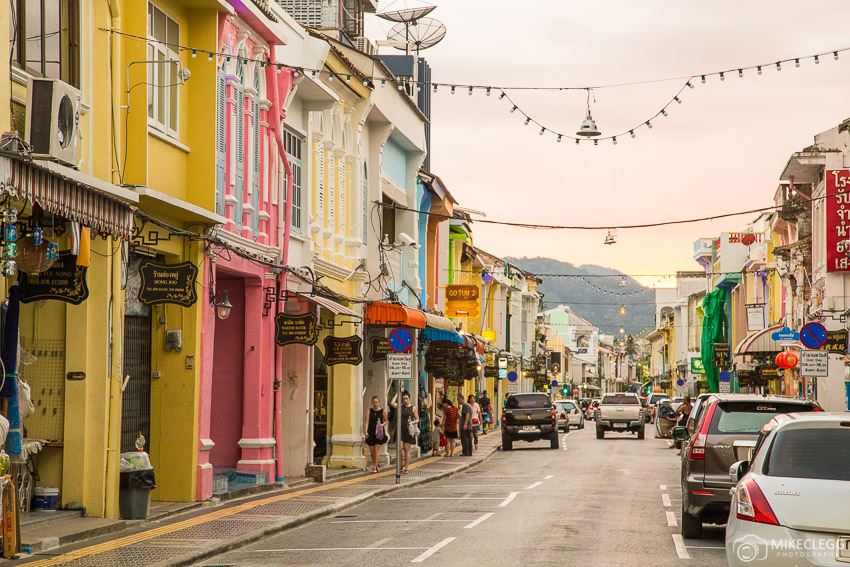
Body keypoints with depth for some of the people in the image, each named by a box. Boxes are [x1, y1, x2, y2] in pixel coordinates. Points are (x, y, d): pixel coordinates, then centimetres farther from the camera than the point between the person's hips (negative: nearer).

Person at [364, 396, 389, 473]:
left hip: (379, 433, -1)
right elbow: (367, 422, -5)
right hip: (371, 433, 1)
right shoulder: (369, 411, 2)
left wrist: (382, 424, -9)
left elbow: (386, 421, 12)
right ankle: (375, 464, 28)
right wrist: (366, 431, -18)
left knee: (376, 450, -9)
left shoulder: (383, 411, 2)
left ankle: (375, 468, -6)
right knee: (372, 451, 4)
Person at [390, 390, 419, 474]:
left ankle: (407, 468, 8)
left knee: (407, 449, 1)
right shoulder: (400, 407, 8)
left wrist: (413, 422, -14)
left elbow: (417, 419, 7)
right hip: (400, 430, 1)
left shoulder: (413, 408, 5)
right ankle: (402, 464, 12)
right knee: (399, 448, -10)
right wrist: (397, 394, 1)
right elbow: (392, 403, -9)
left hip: (408, 430, -1)